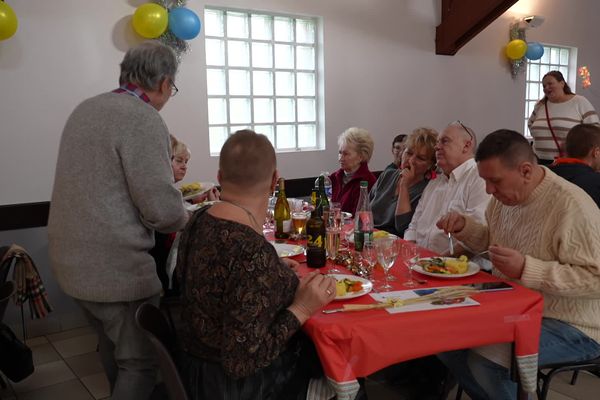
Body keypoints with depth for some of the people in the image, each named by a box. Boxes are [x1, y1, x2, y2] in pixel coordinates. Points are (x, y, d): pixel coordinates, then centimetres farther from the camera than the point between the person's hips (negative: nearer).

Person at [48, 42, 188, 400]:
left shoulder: (86, 109, 10)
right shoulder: (144, 119, -18)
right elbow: (162, 208, -24)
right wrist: (184, 218, 0)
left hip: (74, 260, 9)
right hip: (115, 267, -9)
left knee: (113, 349, 25)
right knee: (141, 362, 6)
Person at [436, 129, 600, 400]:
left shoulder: (572, 205, -23)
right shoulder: (505, 195, 3)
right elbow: (490, 239, 20)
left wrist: (526, 269, -32)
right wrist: (463, 226, 0)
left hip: (569, 326, -8)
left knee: (483, 360, -26)